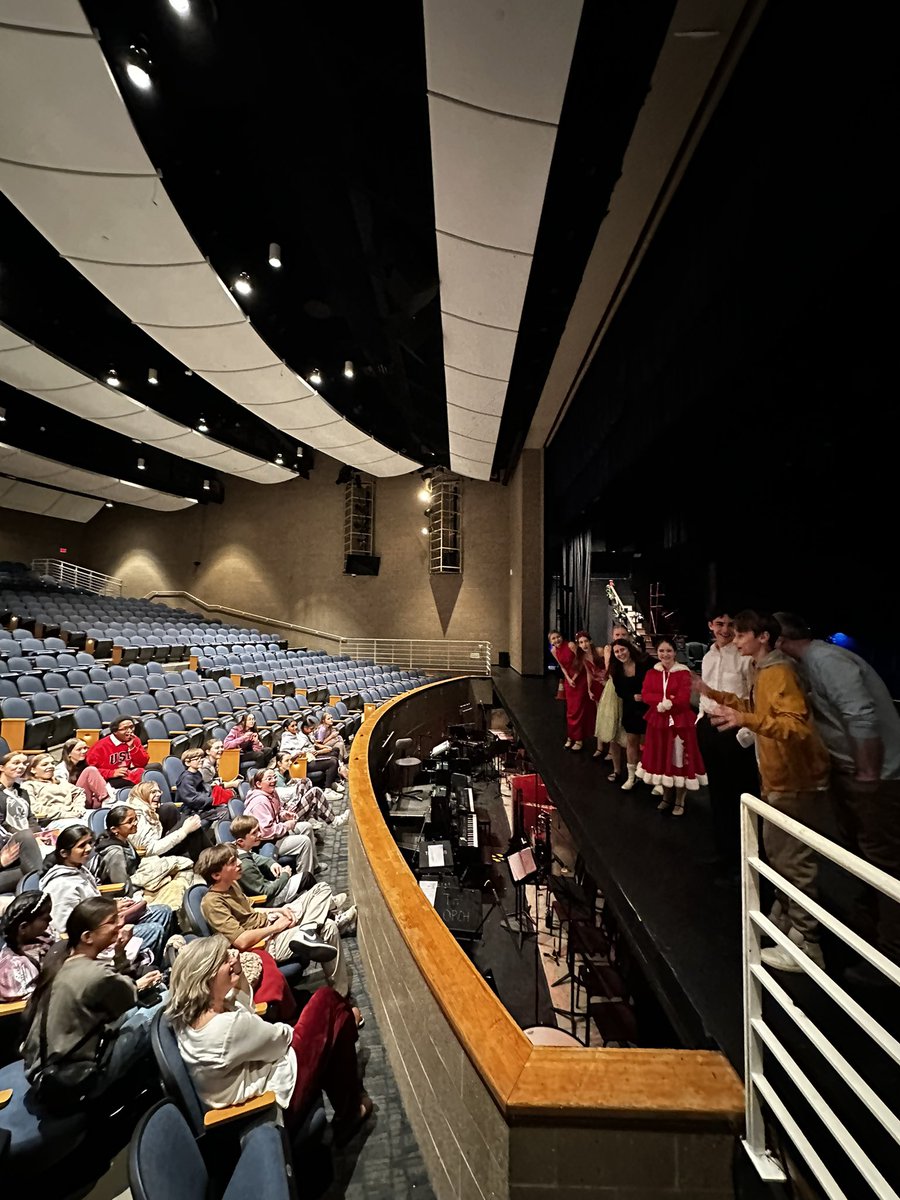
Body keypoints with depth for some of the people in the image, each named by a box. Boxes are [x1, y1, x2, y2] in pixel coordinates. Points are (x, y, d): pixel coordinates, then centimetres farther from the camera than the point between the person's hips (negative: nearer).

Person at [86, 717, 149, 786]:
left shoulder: (134, 740, 5)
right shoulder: (101, 746, -5)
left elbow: (143, 764, 1)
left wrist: (132, 747, -11)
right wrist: (112, 773, -18)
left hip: (131, 776, 4)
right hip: (110, 780, -4)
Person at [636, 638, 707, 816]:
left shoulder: (683, 672, -7)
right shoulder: (651, 673, 6)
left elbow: (684, 698, -16)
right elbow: (645, 695, -5)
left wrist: (664, 704, -17)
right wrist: (664, 699, -19)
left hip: (679, 721, -4)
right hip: (657, 721, 4)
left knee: (679, 760, 1)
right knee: (661, 759, 12)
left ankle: (680, 801, 17)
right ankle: (666, 797, 30)